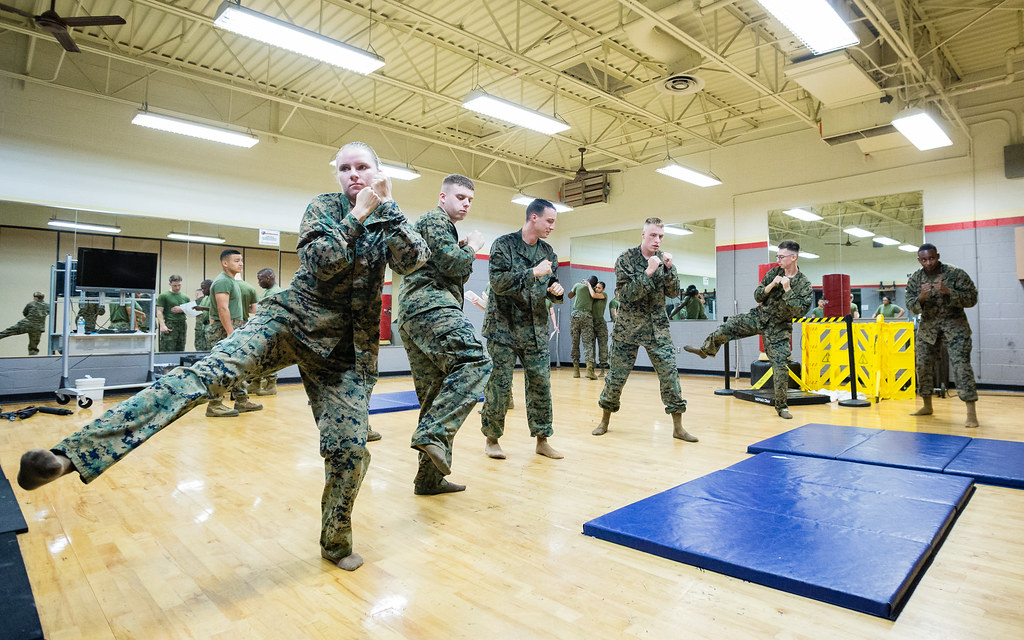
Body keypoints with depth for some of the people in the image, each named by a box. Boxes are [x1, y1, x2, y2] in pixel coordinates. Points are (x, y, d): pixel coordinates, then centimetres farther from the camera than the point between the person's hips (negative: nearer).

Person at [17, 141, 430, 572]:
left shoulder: (391, 218, 10)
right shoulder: (324, 207, 4)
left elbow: (411, 261, -10)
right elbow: (321, 264, -13)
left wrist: (387, 208, -12)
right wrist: (358, 215, -13)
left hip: (348, 346, 2)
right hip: (295, 319, -1)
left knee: (349, 448, -2)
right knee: (211, 370, -24)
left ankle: (336, 543, 19)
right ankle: (75, 453, -26)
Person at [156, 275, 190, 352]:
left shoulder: (185, 297, 17)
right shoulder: (163, 296, 2)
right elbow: (159, 311, -4)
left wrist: (182, 310, -3)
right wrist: (162, 325, -17)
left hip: (182, 326, 5)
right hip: (169, 327, -5)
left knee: (180, 351, 4)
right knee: (167, 351, -12)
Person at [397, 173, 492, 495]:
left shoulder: (445, 227, 34)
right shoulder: (434, 219, 3)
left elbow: (457, 276, 30)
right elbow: (451, 263, -12)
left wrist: (464, 253, 16)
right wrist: (472, 247, 6)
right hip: (429, 306, -10)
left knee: (436, 397, 8)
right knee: (474, 361, -28)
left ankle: (430, 477, 11)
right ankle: (434, 433, -34)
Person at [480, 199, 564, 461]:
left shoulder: (547, 252, 12)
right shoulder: (504, 244, -5)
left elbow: (551, 288, 18)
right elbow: (497, 281, -17)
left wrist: (556, 291, -5)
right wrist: (533, 273, -22)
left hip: (535, 328, 5)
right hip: (503, 327, -5)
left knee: (541, 382, 4)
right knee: (499, 385, -1)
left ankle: (542, 439, 17)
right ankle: (492, 439, 16)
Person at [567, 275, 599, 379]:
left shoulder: (578, 285, 10)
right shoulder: (593, 291, 12)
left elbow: (570, 296, 23)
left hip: (576, 314, 0)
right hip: (588, 316, 0)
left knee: (575, 343, 6)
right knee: (588, 343, -6)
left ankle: (576, 369, 7)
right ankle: (590, 368, -22)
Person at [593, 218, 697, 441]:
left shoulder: (663, 259, 4)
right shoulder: (626, 258, -7)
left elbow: (674, 293, -2)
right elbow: (625, 294, -16)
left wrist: (669, 268, -16)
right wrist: (648, 272, -25)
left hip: (658, 327, 3)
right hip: (628, 327, -3)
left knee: (669, 373, -2)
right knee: (617, 375, 3)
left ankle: (678, 427, 9)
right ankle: (604, 421, 21)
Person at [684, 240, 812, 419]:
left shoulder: (804, 284, -11)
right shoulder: (774, 272, 1)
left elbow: (801, 311, -20)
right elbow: (758, 296, 3)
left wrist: (787, 290, -25)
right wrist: (771, 285, -16)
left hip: (779, 329, -3)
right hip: (759, 317, 4)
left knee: (781, 368, -5)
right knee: (723, 330, -7)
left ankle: (782, 406, 11)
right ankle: (705, 350, 23)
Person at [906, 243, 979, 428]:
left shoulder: (955, 273, -11)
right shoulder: (915, 279, -2)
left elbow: (972, 299, -13)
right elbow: (911, 306, -5)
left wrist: (948, 292, -29)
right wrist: (921, 298, -27)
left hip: (954, 324, -4)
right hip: (927, 325, 4)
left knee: (961, 364, -14)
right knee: (923, 364, 6)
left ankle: (971, 413, -12)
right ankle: (927, 406, 22)